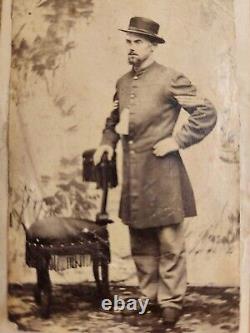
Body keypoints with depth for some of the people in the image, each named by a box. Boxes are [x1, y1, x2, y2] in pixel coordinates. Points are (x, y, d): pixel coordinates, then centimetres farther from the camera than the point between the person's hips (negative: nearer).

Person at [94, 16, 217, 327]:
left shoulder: (170, 78, -7)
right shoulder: (122, 82, 13)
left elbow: (206, 113, -9)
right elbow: (114, 119, 28)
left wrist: (177, 140, -14)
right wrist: (107, 141, 12)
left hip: (162, 174, -6)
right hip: (132, 174, 7)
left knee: (169, 243, 1)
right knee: (140, 242, 15)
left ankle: (171, 301, 16)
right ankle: (147, 295, 31)